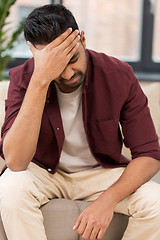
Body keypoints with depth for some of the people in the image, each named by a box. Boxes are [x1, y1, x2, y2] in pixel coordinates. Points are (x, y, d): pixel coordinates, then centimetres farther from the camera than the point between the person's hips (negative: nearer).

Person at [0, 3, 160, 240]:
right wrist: (40, 80, -40)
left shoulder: (119, 75, -18)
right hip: (44, 171, -1)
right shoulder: (23, 78, -20)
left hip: (102, 172, 1)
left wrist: (108, 199, -31)